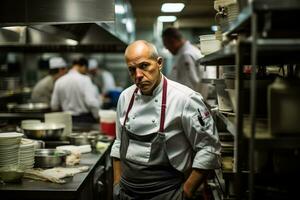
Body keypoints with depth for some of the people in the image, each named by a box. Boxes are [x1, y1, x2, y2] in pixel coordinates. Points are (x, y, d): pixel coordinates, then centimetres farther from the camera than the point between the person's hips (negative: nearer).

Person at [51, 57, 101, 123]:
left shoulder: (59, 82, 2)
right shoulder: (84, 80, -13)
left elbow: (54, 106, 6)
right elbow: (91, 102, -22)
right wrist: (98, 117, -7)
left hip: (68, 119, 5)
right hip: (85, 119, -4)